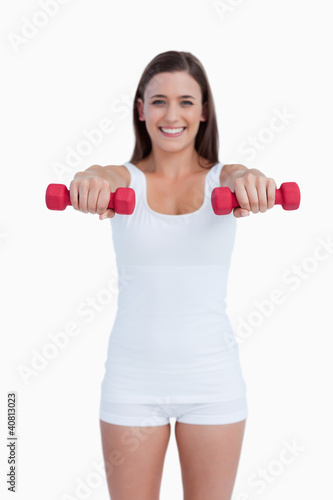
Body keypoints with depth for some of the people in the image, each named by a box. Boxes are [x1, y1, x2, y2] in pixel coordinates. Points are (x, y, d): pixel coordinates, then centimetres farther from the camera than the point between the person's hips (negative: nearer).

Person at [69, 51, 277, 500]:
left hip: (212, 377, 0)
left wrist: (251, 181, -47)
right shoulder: (123, 179, 0)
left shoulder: (223, 179, 0)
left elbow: (246, 179, -23)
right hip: (132, 377, 0)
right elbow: (99, 179, -23)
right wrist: (90, 183, -47)